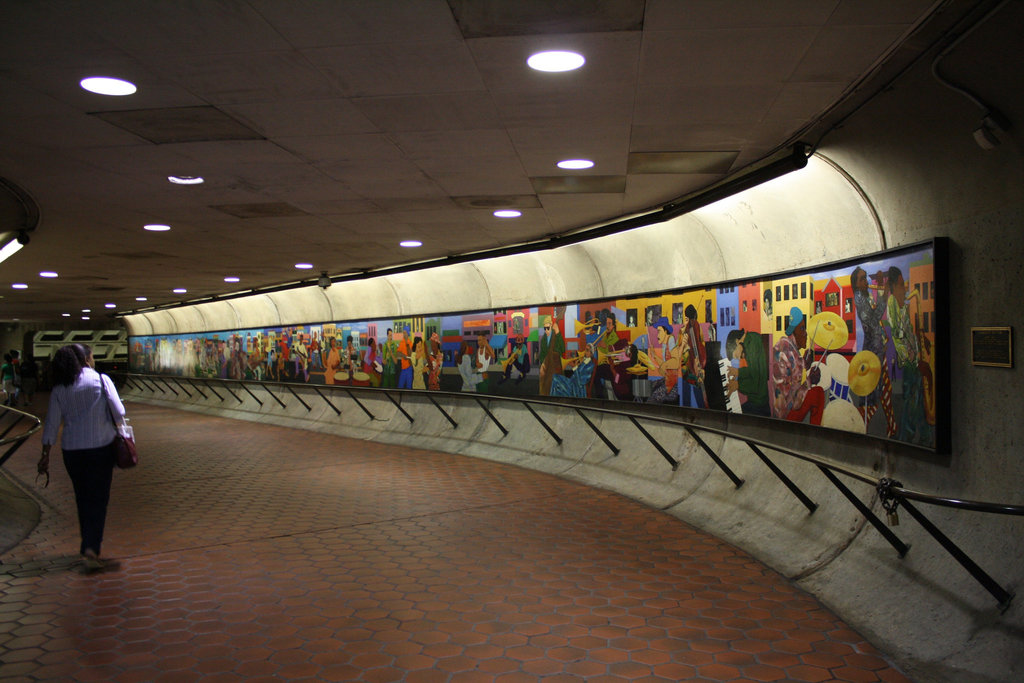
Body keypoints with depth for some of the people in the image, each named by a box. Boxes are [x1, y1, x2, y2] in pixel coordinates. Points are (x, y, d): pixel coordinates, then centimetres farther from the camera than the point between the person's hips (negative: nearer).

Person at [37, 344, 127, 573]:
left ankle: (89, 543, 29)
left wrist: (46, 454, 8)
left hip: (71, 450, 4)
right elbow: (118, 412, -11)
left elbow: (51, 424, 3)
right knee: (98, 499, 0)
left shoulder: (59, 389, 3)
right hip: (101, 447, -4)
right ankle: (90, 549, -11)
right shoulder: (102, 380, -6)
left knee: (82, 498, 17)